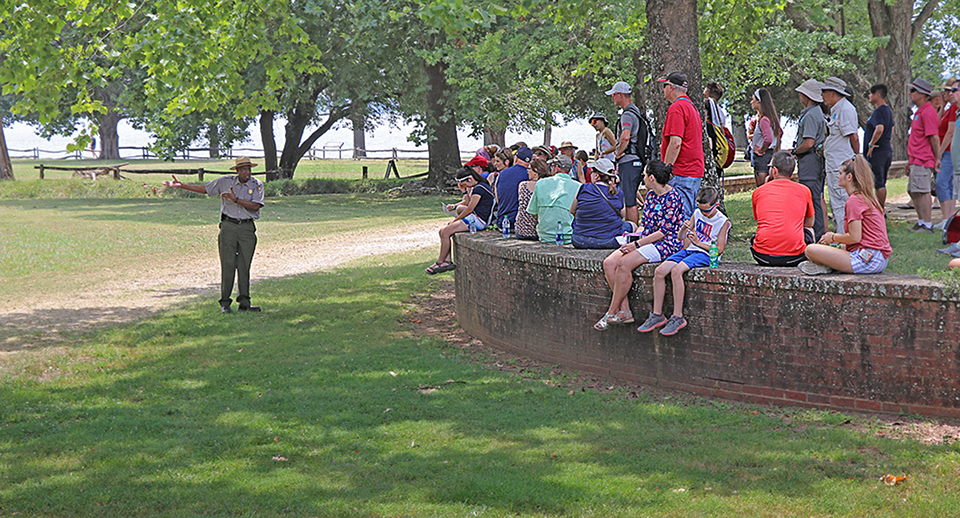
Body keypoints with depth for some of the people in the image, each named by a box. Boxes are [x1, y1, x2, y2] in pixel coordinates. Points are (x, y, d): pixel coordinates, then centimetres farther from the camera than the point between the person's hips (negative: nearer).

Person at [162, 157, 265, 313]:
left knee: (244, 266, 2)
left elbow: (255, 206, -11)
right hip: (228, 226, 0)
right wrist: (180, 186, 8)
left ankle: (244, 302, 8)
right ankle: (225, 303, 0)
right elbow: (204, 188, 11)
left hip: (247, 228, 0)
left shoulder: (257, 185, 2)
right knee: (227, 265, -4)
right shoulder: (226, 181, 5)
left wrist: (236, 200, -19)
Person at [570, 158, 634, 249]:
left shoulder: (583, 188, -4)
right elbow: (622, 215, 11)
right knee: (631, 225, 29)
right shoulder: (618, 193, -4)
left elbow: (572, 211, 11)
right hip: (609, 241, 0)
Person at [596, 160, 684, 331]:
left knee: (625, 263, -29)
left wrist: (637, 244, -18)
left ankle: (612, 313, -19)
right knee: (609, 263, -13)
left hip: (667, 244, -9)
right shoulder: (651, 194, 12)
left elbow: (664, 231, -17)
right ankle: (624, 311, -15)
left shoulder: (672, 198, -14)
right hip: (647, 240, 9)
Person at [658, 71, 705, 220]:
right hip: (696, 171, 10)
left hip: (682, 174, -10)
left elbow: (675, 142, -20)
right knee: (689, 216, 12)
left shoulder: (676, 108, -12)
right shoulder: (692, 107, 20)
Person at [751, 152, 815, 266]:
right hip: (794, 257, 0)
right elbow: (809, 223, 22)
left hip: (763, 257, 0)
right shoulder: (804, 190, 7)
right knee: (810, 231, 31)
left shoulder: (758, 192, 7)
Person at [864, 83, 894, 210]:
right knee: (882, 184, 14)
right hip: (887, 150, 10)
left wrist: (871, 144, -22)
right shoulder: (888, 110, 15)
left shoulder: (879, 111, -16)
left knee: (878, 184, -5)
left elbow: (879, 129, -32)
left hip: (877, 152, -10)